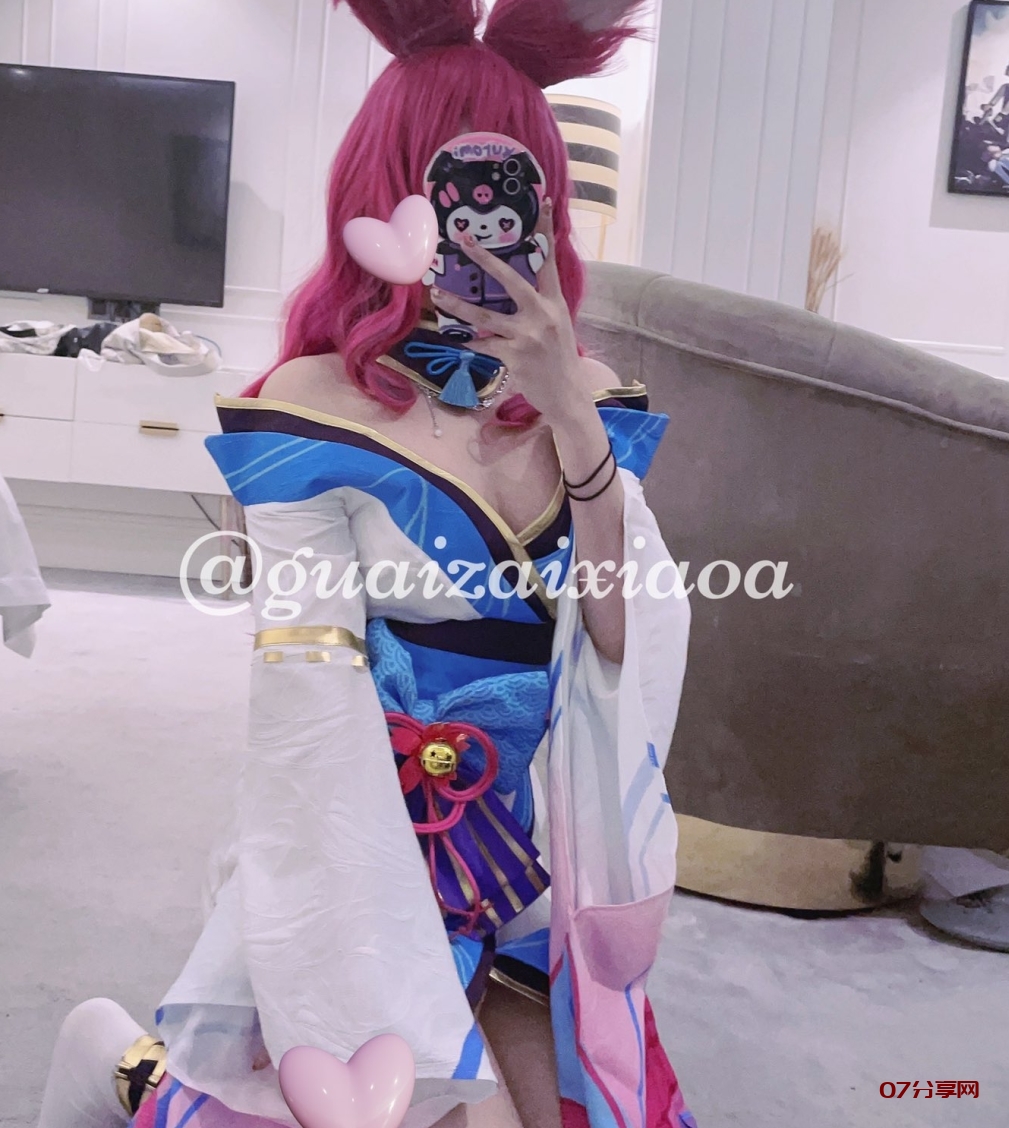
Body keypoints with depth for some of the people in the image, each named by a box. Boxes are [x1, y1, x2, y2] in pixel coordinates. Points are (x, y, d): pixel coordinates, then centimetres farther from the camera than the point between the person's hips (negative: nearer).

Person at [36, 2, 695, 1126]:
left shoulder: (584, 396, 1)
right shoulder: (321, 402, -15)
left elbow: (633, 641, -8)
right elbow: (314, 708, -18)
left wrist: (571, 415, -20)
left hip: (544, 850, 6)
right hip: (385, 849, -5)